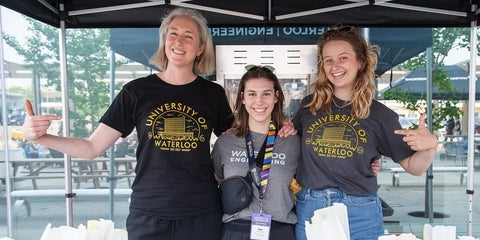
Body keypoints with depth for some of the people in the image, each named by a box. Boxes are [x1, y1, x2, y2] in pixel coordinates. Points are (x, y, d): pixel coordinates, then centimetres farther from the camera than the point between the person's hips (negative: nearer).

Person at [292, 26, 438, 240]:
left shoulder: (379, 115, -3)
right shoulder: (309, 105, 1)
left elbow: (413, 167, 2)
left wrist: (430, 146, -18)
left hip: (360, 214, -1)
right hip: (310, 209, 2)